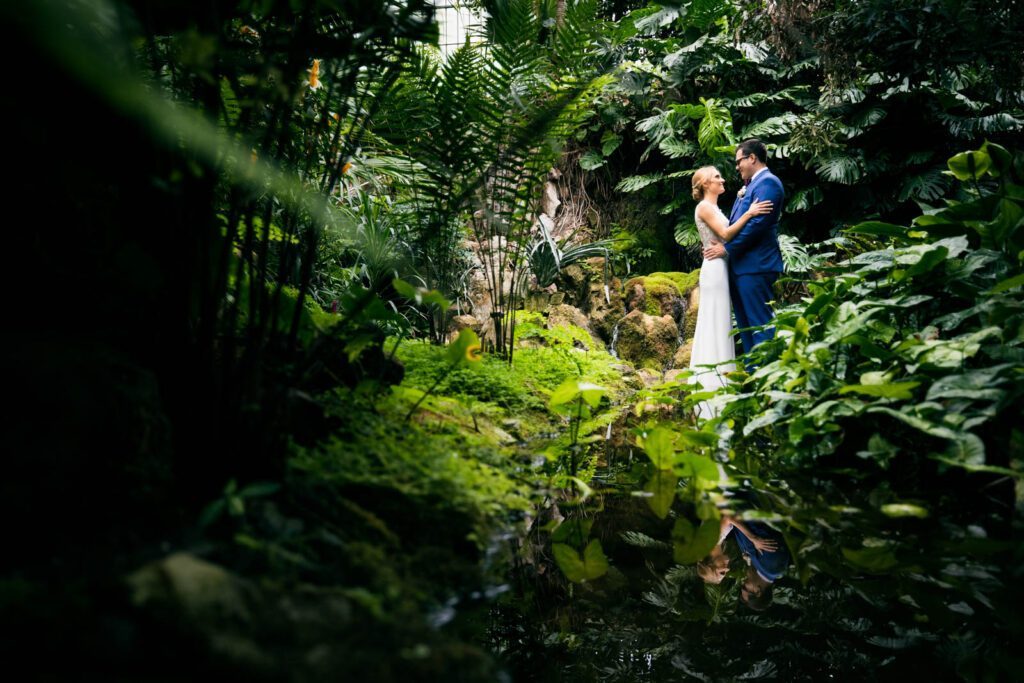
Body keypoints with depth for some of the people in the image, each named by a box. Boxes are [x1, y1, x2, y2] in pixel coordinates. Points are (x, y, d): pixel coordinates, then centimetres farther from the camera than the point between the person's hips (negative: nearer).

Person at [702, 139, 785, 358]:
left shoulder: (767, 182, -10)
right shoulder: (751, 184, 20)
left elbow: (757, 224, -19)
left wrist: (726, 248, -14)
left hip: (755, 266, -10)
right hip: (741, 265, 10)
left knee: (760, 323, -7)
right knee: (746, 324, 13)